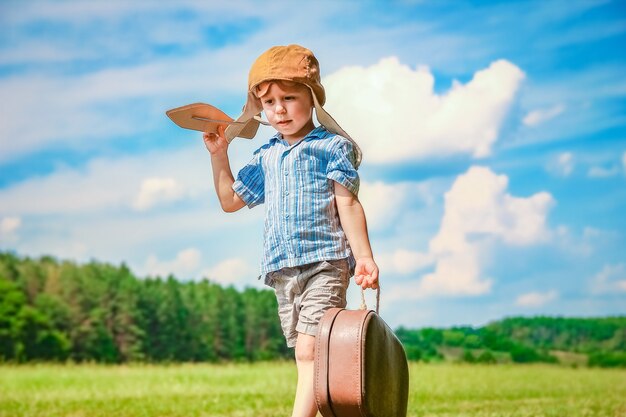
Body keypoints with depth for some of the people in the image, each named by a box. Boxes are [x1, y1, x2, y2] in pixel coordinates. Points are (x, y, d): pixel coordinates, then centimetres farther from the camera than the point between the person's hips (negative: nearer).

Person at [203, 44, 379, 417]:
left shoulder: (331, 146, 0)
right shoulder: (266, 158, 18)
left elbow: (348, 205, -4)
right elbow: (231, 200, 28)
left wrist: (364, 257, -13)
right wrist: (219, 154, 18)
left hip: (325, 263, -6)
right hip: (282, 270, 6)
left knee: (310, 350, -17)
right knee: (306, 356, 5)